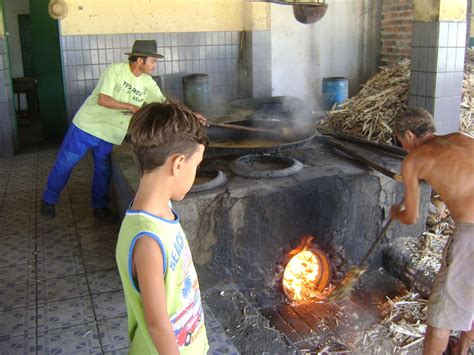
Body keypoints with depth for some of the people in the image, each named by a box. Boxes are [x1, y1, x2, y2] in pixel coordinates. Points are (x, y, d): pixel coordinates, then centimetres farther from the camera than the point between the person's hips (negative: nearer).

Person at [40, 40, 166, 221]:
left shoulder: (148, 83, -1)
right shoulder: (116, 70, -17)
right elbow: (102, 100, -23)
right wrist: (131, 107, -23)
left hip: (109, 134, 5)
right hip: (87, 125, -4)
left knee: (103, 171, 12)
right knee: (64, 164, 6)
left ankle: (100, 206, 30)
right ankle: (49, 200, 25)